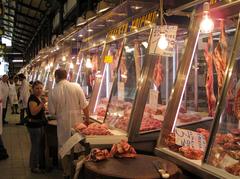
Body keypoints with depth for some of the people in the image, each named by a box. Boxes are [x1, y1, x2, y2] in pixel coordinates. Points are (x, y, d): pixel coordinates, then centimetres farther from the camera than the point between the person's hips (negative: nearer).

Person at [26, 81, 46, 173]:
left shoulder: (39, 98, 11)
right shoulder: (32, 98, -17)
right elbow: (33, 112, -31)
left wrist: (43, 106, 11)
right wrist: (42, 104, -38)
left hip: (40, 125, 10)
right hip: (34, 126, -10)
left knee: (41, 145, 18)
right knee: (36, 146, -1)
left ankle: (41, 164, 32)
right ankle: (34, 167, 12)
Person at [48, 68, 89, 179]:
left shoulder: (53, 92, -8)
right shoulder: (76, 87, -8)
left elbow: (52, 111, -1)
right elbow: (84, 106, -7)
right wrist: (87, 119, 5)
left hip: (63, 124, 0)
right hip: (77, 122, 1)